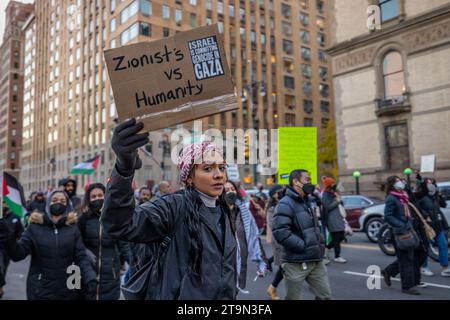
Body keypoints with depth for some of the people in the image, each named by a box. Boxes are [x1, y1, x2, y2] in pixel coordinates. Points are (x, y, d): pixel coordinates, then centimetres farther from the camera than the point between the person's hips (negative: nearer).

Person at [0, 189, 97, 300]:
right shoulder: (35, 227, 0)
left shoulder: (73, 229, 2)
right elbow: (18, 253, -8)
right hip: (40, 291, -1)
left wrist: (90, 280, -20)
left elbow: (81, 258, -4)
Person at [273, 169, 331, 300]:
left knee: (325, 296, 10)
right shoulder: (285, 204, -14)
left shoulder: (307, 202, 15)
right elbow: (280, 232, -26)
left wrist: (320, 243, 10)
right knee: (293, 298, 6)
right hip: (296, 263, -8)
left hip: (316, 261, 8)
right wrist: (303, 246, -22)